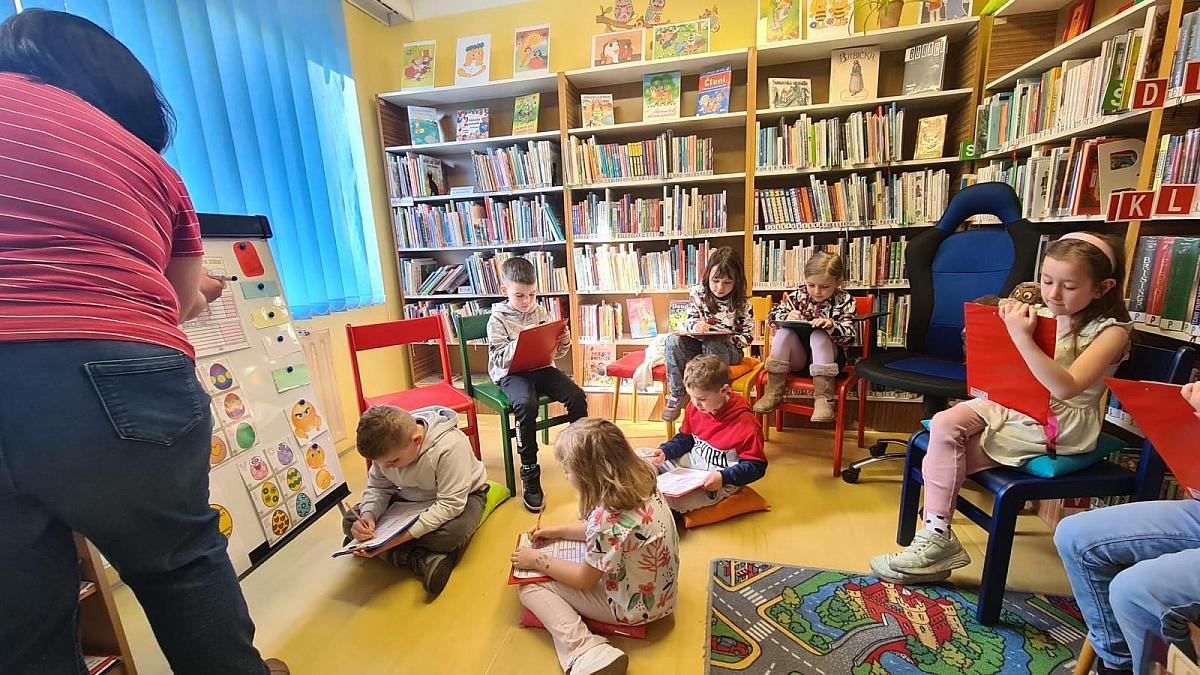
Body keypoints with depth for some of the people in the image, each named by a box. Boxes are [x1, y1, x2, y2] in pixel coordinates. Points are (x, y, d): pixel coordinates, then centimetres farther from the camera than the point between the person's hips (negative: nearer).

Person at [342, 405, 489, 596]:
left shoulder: (450, 446, -36)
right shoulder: (388, 447, -17)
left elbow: (450, 504, -33)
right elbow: (377, 487, -4)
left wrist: (403, 536, -37)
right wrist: (368, 516, -25)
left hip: (461, 495, -6)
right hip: (411, 498, 6)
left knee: (454, 534, -39)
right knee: (350, 522, -12)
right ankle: (424, 561, -21)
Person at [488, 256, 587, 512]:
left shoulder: (542, 313, 9)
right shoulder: (498, 320, -3)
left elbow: (555, 352, 12)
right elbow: (499, 357, -11)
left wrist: (564, 342, -10)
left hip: (541, 367, 4)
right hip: (511, 373, -4)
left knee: (577, 396, -18)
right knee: (527, 404, -34)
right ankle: (529, 475, -19)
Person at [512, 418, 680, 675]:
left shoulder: (607, 516, -34)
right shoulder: (642, 482, -10)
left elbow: (584, 580, -17)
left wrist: (537, 560, -5)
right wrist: (558, 531, 11)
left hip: (633, 606, -8)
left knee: (530, 587, -4)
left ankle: (584, 652, -18)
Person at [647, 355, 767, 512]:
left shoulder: (745, 423, -23)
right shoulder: (694, 407, -5)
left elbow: (756, 466, -16)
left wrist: (723, 477, -29)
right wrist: (665, 452, -7)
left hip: (720, 479, -7)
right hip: (691, 462, 7)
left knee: (670, 499, -28)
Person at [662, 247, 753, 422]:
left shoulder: (742, 303, -7)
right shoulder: (698, 292, -3)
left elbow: (748, 336, -4)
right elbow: (691, 319, 4)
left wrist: (728, 338, -23)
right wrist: (696, 325, -20)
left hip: (728, 349, -3)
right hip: (698, 344, 3)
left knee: (712, 345, -38)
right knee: (673, 340, -26)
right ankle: (677, 394, -18)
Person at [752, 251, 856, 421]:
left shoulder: (845, 300, -1)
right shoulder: (798, 296, 4)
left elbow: (849, 336, -11)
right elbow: (772, 316, 1)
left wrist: (832, 326, -34)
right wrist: (787, 317, -23)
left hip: (825, 355, -2)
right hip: (797, 357, 2)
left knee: (819, 335, -32)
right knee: (784, 331, -26)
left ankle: (823, 398, -36)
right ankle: (773, 392, -27)